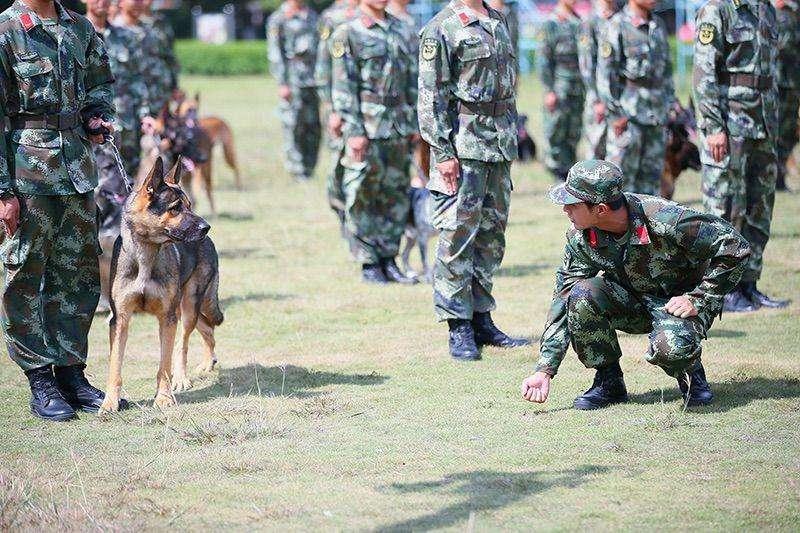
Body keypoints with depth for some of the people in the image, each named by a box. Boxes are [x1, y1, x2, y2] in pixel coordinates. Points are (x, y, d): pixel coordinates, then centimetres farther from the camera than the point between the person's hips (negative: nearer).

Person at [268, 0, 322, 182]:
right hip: (294, 81, -5)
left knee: (314, 127, 3)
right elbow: (275, 54, -4)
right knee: (294, 128, -5)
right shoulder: (278, 19, 0)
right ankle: (297, 172, -1)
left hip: (314, 80, 5)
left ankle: (309, 170, 10)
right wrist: (282, 83, -12)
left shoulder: (312, 16, 17)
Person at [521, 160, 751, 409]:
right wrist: (544, 370, -17)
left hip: (678, 302, -5)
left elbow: (734, 247, -22)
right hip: (630, 302, 5)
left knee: (671, 348, -38)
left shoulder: (665, 220, -30)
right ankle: (608, 381, -7)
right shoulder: (580, 238, -15)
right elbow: (563, 301, -11)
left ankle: (690, 372, 1)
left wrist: (698, 300, -21)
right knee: (581, 295, -26)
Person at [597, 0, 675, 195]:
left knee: (652, 172, 9)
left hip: (657, 113, 7)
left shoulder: (659, 25, 13)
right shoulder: (618, 26, -8)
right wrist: (615, 113, -13)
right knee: (622, 174, -6)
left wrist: (671, 105, 15)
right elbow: (605, 74, -10)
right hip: (628, 114, -6)